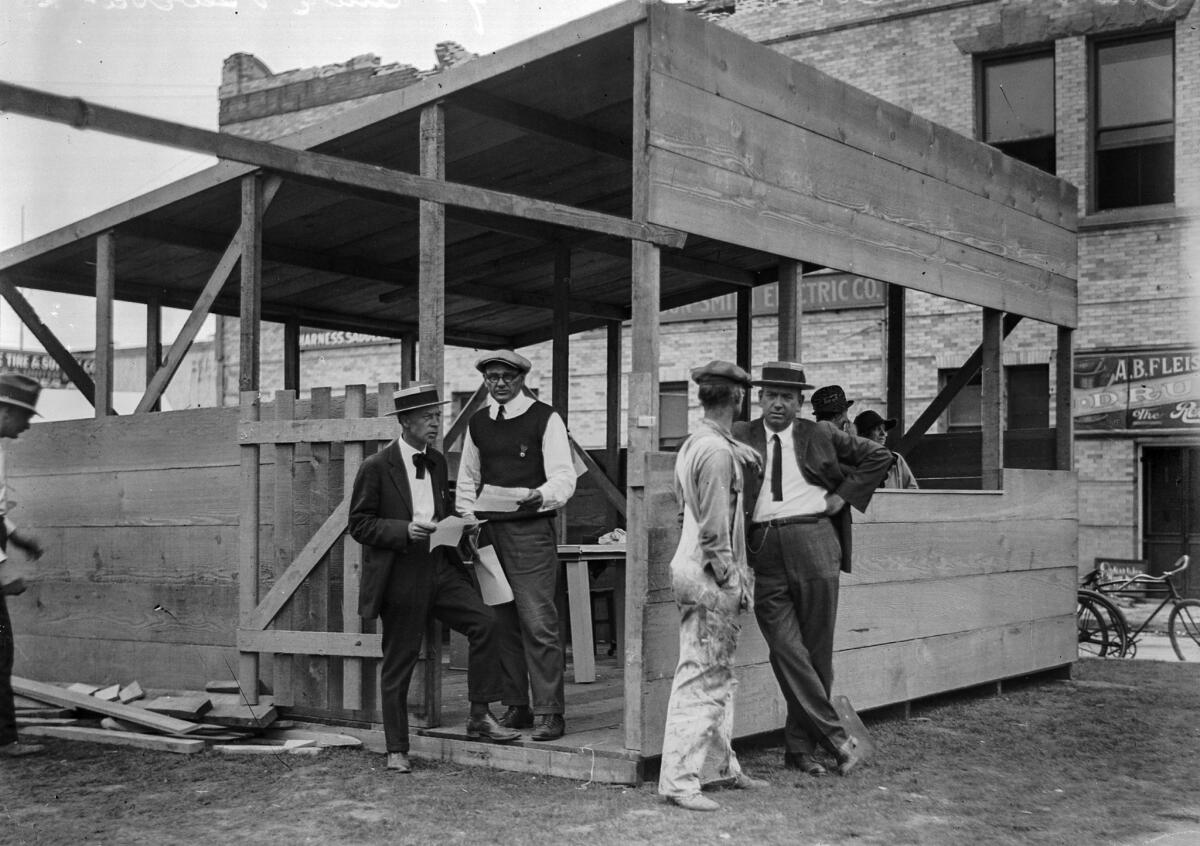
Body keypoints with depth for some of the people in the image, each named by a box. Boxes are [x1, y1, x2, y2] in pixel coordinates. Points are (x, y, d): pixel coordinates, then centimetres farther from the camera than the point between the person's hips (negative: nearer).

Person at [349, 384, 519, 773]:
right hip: (399, 576, -5)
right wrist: (405, 530, -21)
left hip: (439, 567, 5)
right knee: (398, 664, 3)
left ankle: (479, 717, -3)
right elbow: (359, 524, -8)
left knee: (484, 621, -14)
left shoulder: (437, 462, 12)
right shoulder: (376, 468, -8)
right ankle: (397, 750, 16)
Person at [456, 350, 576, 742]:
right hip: (489, 532, 6)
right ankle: (515, 707, 16)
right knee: (502, 623, 8)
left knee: (539, 623, -10)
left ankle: (548, 713, -5)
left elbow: (564, 477, -8)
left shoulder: (545, 419, -2)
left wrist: (540, 496, -28)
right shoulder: (477, 423, 14)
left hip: (531, 530, -5)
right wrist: (468, 522, 10)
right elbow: (467, 479, 23)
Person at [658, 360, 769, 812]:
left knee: (719, 676, 17)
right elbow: (714, 528, -19)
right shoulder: (717, 451, -17)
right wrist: (731, 579, -15)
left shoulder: (693, 445, 12)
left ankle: (723, 765, 28)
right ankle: (678, 779, -4)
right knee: (700, 677, -7)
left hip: (694, 567, 10)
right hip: (710, 576, -10)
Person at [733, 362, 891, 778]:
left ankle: (800, 746, 13)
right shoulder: (741, 437, 9)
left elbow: (879, 456, 16)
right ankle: (837, 737, 1)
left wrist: (844, 495, 7)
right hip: (764, 552, 0)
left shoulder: (821, 435, 10)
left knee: (816, 649, 2)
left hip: (813, 542, 0)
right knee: (786, 649, -7)